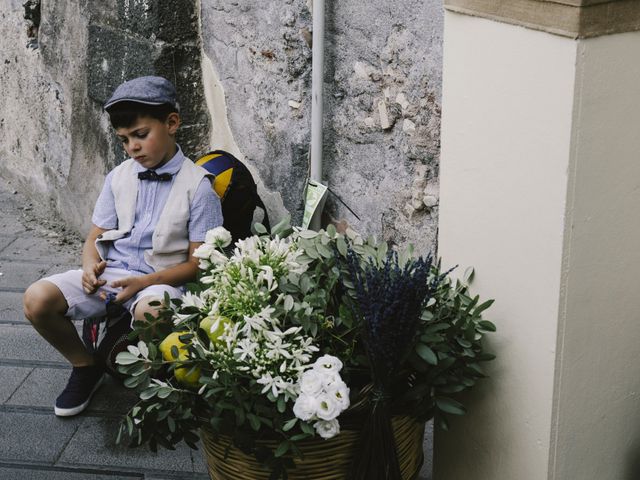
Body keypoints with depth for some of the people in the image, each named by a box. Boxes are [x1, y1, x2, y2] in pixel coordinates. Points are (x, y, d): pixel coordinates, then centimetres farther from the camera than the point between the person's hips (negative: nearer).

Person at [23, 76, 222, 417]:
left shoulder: (197, 185, -7)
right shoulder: (119, 177, 9)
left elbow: (198, 262, -7)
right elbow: (96, 237, 14)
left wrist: (144, 282, -19)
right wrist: (91, 266, -10)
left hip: (160, 277, -5)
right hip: (109, 273, 5)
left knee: (150, 311, -41)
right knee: (37, 299, -18)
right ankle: (85, 367, 9)